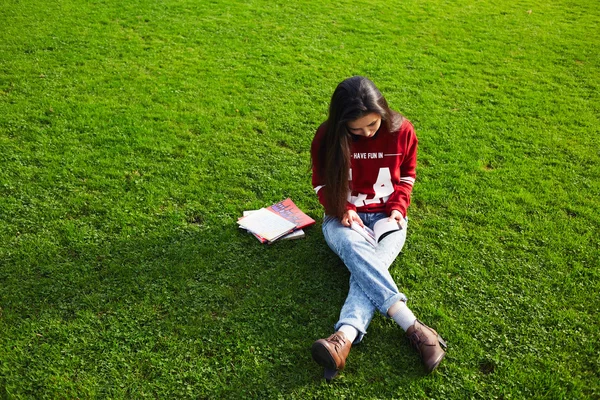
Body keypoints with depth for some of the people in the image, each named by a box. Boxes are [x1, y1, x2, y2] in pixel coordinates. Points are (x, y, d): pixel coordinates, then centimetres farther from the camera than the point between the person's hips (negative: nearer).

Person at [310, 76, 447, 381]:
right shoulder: (328, 137, -9)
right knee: (356, 251, -36)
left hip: (386, 216, 1)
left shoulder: (402, 130, -7)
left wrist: (398, 207, -8)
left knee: (371, 264, -32)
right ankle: (412, 327, -45)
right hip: (343, 216, 0)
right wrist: (343, 209, -15)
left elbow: (407, 175, 9)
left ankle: (345, 337, -52)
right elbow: (322, 184, 3)